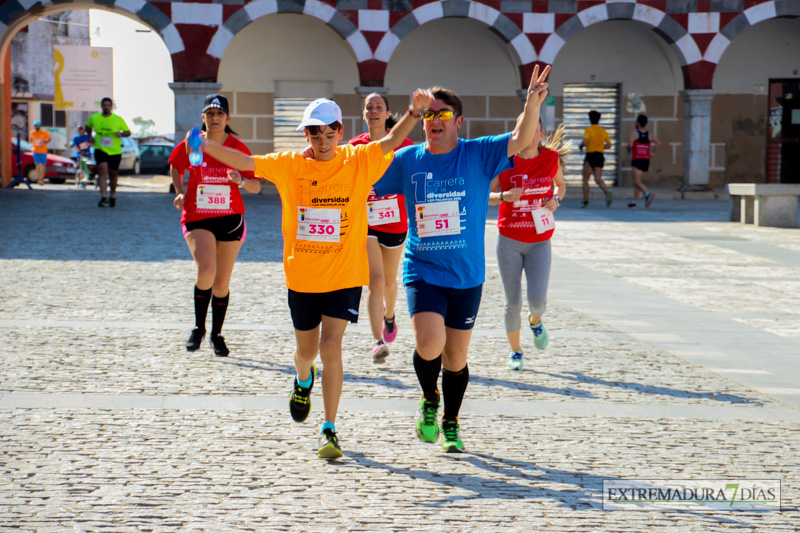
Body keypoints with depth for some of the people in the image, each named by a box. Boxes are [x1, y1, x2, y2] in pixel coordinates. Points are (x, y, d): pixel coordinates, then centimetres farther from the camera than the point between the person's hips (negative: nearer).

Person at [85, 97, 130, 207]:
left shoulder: (118, 119, -1)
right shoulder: (94, 118, 3)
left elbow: (128, 132, 4)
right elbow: (88, 126, 24)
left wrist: (121, 134, -17)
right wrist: (90, 137, 10)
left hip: (115, 151, 1)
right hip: (100, 150, -1)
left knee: (113, 174, 12)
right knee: (103, 170, -21)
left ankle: (112, 197, 33)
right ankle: (103, 198, -29)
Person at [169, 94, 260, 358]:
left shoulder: (238, 148, -2)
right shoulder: (190, 145, -1)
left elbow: (256, 187, -2)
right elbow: (175, 166, 20)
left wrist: (241, 181, -23)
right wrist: (180, 192, 4)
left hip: (230, 219, 1)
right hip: (197, 218, -1)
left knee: (222, 281, 6)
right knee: (206, 269, -24)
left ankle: (216, 334, 26)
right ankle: (198, 327, -3)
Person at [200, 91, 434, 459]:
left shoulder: (358, 162, -5)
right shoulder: (289, 165, -2)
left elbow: (392, 141, -13)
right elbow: (243, 162, -5)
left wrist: (414, 112, -31)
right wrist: (206, 146, -19)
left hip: (344, 276, -2)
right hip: (301, 276, 2)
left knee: (331, 346, -15)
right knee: (306, 351, 16)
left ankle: (329, 429, -5)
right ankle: (303, 381, 54)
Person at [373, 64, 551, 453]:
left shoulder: (478, 155, -3)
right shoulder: (406, 160, 1)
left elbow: (519, 141, -19)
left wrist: (532, 106, -35)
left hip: (467, 275, 1)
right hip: (422, 272, -1)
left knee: (456, 356, 11)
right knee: (430, 344, -21)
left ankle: (450, 424, 33)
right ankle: (429, 400, 10)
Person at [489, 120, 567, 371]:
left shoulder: (552, 158, -1)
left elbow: (560, 184, 18)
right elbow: (486, 195, 1)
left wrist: (556, 199, -4)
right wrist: (504, 196, -20)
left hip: (539, 242, 1)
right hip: (509, 240, -1)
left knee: (537, 298, -13)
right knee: (513, 301, -1)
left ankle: (535, 322, 25)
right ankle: (515, 351, 22)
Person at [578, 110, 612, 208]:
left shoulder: (588, 130, -8)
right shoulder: (603, 130, 8)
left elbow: (585, 142, -21)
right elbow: (609, 145, 10)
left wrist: (580, 146, 0)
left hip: (590, 156, -5)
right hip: (600, 156, 5)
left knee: (585, 180, 6)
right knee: (598, 179, 4)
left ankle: (585, 202, 5)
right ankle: (607, 192, -26)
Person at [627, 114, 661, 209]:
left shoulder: (634, 133, -6)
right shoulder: (649, 135, 9)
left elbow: (630, 144, -19)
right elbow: (659, 143, -2)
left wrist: (628, 149, 3)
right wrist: (651, 152, 6)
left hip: (637, 161, -6)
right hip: (646, 161, 6)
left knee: (637, 182, -12)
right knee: (636, 181, 18)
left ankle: (648, 194, -38)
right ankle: (634, 202, 20)